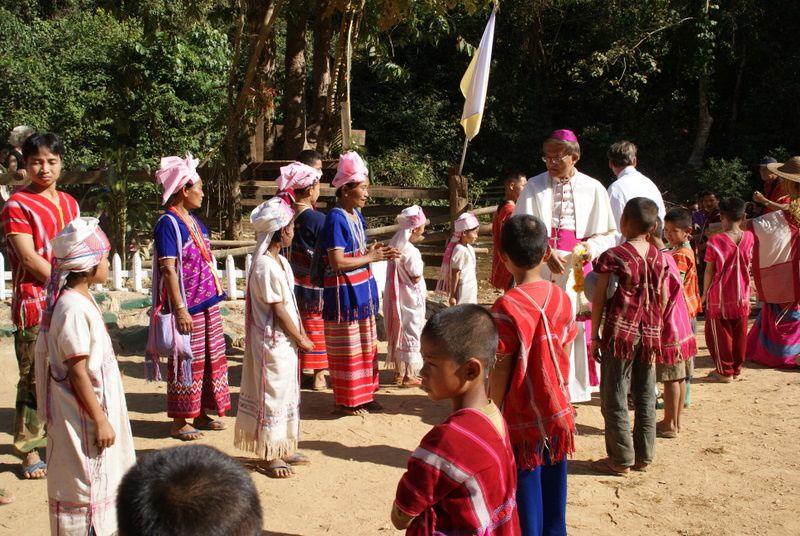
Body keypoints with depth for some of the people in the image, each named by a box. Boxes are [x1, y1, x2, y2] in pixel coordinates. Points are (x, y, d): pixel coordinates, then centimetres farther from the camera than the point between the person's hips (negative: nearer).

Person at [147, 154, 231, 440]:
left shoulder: (194, 221, 13)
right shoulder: (168, 223, -13)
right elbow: (168, 269, -18)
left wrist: (217, 292, 18)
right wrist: (180, 309, -22)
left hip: (208, 304, 9)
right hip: (188, 306, -9)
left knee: (210, 359, 13)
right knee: (187, 362, 0)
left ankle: (201, 414, 26)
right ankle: (179, 422, 11)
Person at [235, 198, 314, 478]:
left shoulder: (280, 261, 9)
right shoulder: (265, 266, -21)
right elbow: (278, 310, -19)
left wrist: (298, 333, 7)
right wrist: (300, 338, -11)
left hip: (285, 340, 10)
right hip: (273, 341, -9)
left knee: (286, 392, 17)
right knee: (274, 395, 1)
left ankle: (283, 448, 30)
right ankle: (270, 456, 13)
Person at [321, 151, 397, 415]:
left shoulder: (357, 215, 9)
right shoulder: (336, 219, -18)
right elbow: (337, 262, -23)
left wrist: (374, 252, 0)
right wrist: (371, 257, -15)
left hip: (363, 290, 9)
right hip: (344, 293, -9)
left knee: (365, 346, 16)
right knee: (347, 349, 2)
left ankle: (363, 394, 28)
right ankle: (347, 400, 14)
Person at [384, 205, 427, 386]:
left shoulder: (396, 247, 3)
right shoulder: (411, 252, -22)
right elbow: (416, 278, -19)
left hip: (398, 300, 8)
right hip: (411, 301, -8)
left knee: (399, 334, 15)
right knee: (412, 335, 4)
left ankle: (399, 373, 25)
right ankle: (409, 375, 11)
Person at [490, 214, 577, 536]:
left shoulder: (507, 306, -18)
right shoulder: (561, 298, -2)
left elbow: (501, 369, -15)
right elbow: (565, 357, 4)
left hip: (523, 420, -5)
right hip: (558, 413, 5)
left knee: (527, 501, 7)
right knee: (553, 500, 17)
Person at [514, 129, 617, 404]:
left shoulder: (592, 189, 5)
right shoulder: (534, 187, 3)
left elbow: (608, 234, 7)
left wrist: (591, 247, -14)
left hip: (576, 271, 1)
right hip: (538, 272, -1)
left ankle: (568, 392, 14)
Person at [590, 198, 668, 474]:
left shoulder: (613, 257, -11)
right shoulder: (659, 257, 3)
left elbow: (599, 301, -9)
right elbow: (663, 300, 8)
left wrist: (595, 336, -1)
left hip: (620, 333, -5)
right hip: (650, 335, 5)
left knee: (615, 398, 4)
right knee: (646, 398, 13)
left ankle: (620, 459, 9)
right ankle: (643, 456, 21)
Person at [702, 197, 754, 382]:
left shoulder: (714, 241, -14)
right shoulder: (749, 237, -4)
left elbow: (709, 271, -10)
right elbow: (748, 266, 9)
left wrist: (704, 294, 2)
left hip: (719, 296, -4)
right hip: (742, 297, 4)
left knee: (719, 334, 7)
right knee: (739, 334, 14)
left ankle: (725, 371, 11)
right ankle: (736, 369, 23)